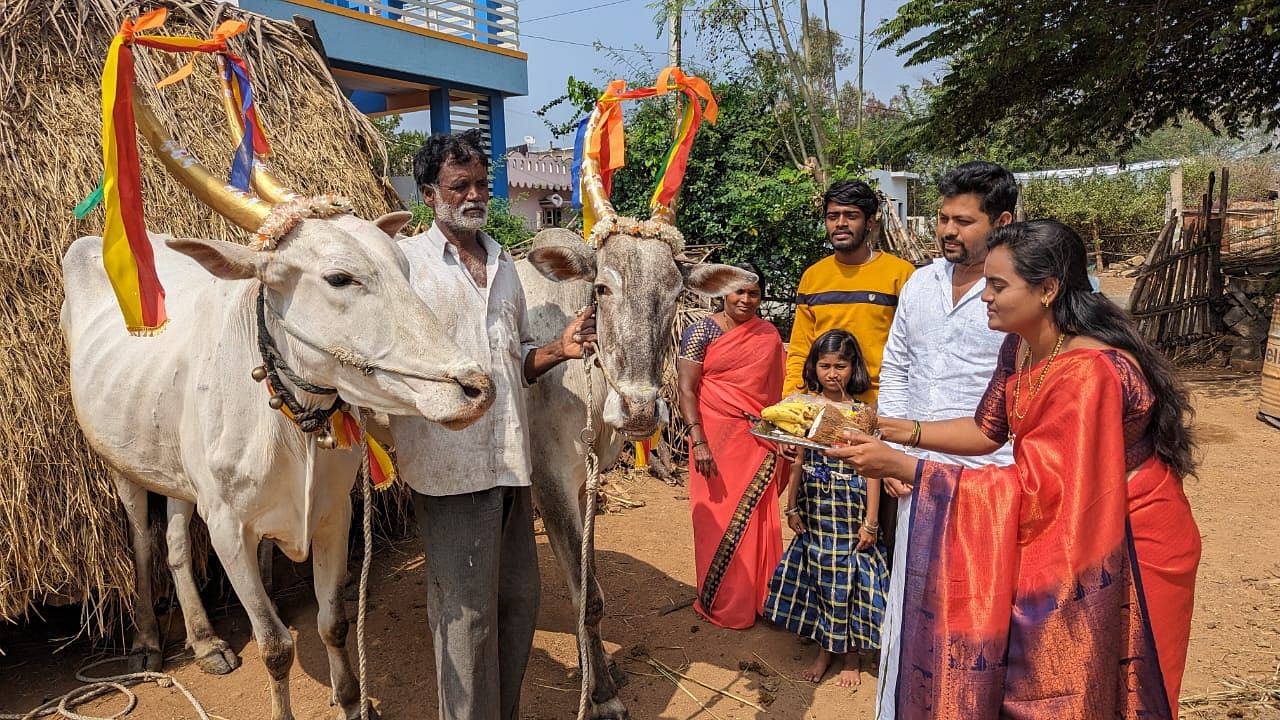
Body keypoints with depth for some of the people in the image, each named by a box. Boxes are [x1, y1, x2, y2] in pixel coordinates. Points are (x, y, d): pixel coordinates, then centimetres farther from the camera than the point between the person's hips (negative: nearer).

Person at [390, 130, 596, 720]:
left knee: (519, 599, 16)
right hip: (450, 465, -6)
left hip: (511, 461, 6)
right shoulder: (406, 260, -4)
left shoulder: (503, 267, 14)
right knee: (466, 611, 5)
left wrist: (560, 349, -1)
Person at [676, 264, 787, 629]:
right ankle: (720, 604, 19)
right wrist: (698, 441, -19)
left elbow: (775, 389, 15)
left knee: (760, 521, 8)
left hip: (760, 442, 4)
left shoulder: (769, 335, 8)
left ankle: (759, 599, 24)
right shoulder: (702, 331, -5)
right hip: (717, 439, -3)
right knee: (719, 520, 3)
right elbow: (686, 390, -10)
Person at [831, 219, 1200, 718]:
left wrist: (900, 466, -32)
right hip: (1063, 535, 7)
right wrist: (899, 430, -8)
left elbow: (1034, 491, -29)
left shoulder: (1089, 374, -30)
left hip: (1123, 557, -7)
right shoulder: (1021, 348, -3)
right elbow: (987, 431, 6)